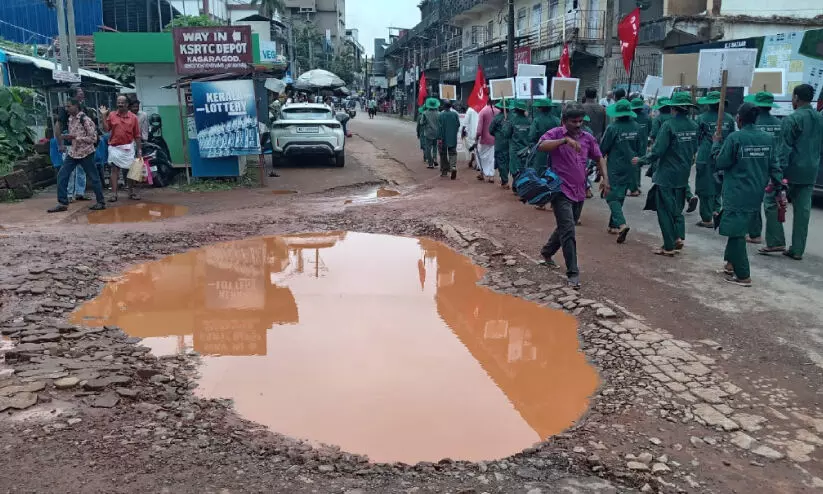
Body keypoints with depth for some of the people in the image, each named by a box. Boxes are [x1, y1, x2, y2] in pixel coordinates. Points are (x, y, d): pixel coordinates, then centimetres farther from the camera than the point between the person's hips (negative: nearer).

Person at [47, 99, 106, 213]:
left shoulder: (85, 120, -14)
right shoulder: (70, 119, 9)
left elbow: (93, 138, -17)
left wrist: (76, 137, -20)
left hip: (85, 153, -8)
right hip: (72, 152, 8)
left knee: (93, 177, 2)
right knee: (62, 176, 2)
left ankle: (101, 202, 13)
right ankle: (62, 203, 7)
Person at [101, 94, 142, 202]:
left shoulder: (133, 117, 1)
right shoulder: (112, 115, 2)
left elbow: (137, 135, 2)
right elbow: (106, 129, -2)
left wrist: (139, 150, 1)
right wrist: (103, 116, -9)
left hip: (128, 148, 0)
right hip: (115, 148, 0)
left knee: (130, 170, 8)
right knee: (114, 170, 0)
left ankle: (131, 192, 19)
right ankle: (114, 194, 1)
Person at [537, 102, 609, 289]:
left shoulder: (588, 137, 9)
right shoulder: (555, 133, -8)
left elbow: (599, 158, 16)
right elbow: (541, 146, -27)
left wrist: (605, 178, 2)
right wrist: (565, 140, -35)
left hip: (579, 192, 7)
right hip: (562, 191, -6)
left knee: (565, 228, 19)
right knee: (568, 231, -12)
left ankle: (547, 252, 44)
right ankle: (573, 273, -8)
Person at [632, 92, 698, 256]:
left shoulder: (669, 126, -19)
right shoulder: (693, 126, -1)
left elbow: (657, 152, -19)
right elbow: (694, 149, 8)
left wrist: (641, 160, -4)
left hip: (666, 175, -6)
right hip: (683, 175, 6)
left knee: (665, 211, 4)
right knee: (677, 208, 21)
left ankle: (669, 247, 7)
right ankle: (679, 236, 8)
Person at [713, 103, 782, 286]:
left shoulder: (734, 138, -13)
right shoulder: (768, 139, 5)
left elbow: (719, 163, -8)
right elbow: (773, 167, 7)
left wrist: (717, 143, 3)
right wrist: (779, 186, 11)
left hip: (737, 194, -6)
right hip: (757, 194, 6)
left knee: (736, 232, 0)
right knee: (738, 229, 20)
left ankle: (743, 275, 2)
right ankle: (732, 264, 30)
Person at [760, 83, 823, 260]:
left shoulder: (791, 119, -12)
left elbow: (784, 148, -15)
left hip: (792, 171, -6)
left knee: (772, 202, 7)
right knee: (803, 210, 7)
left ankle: (775, 241, 2)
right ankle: (797, 249, 12)